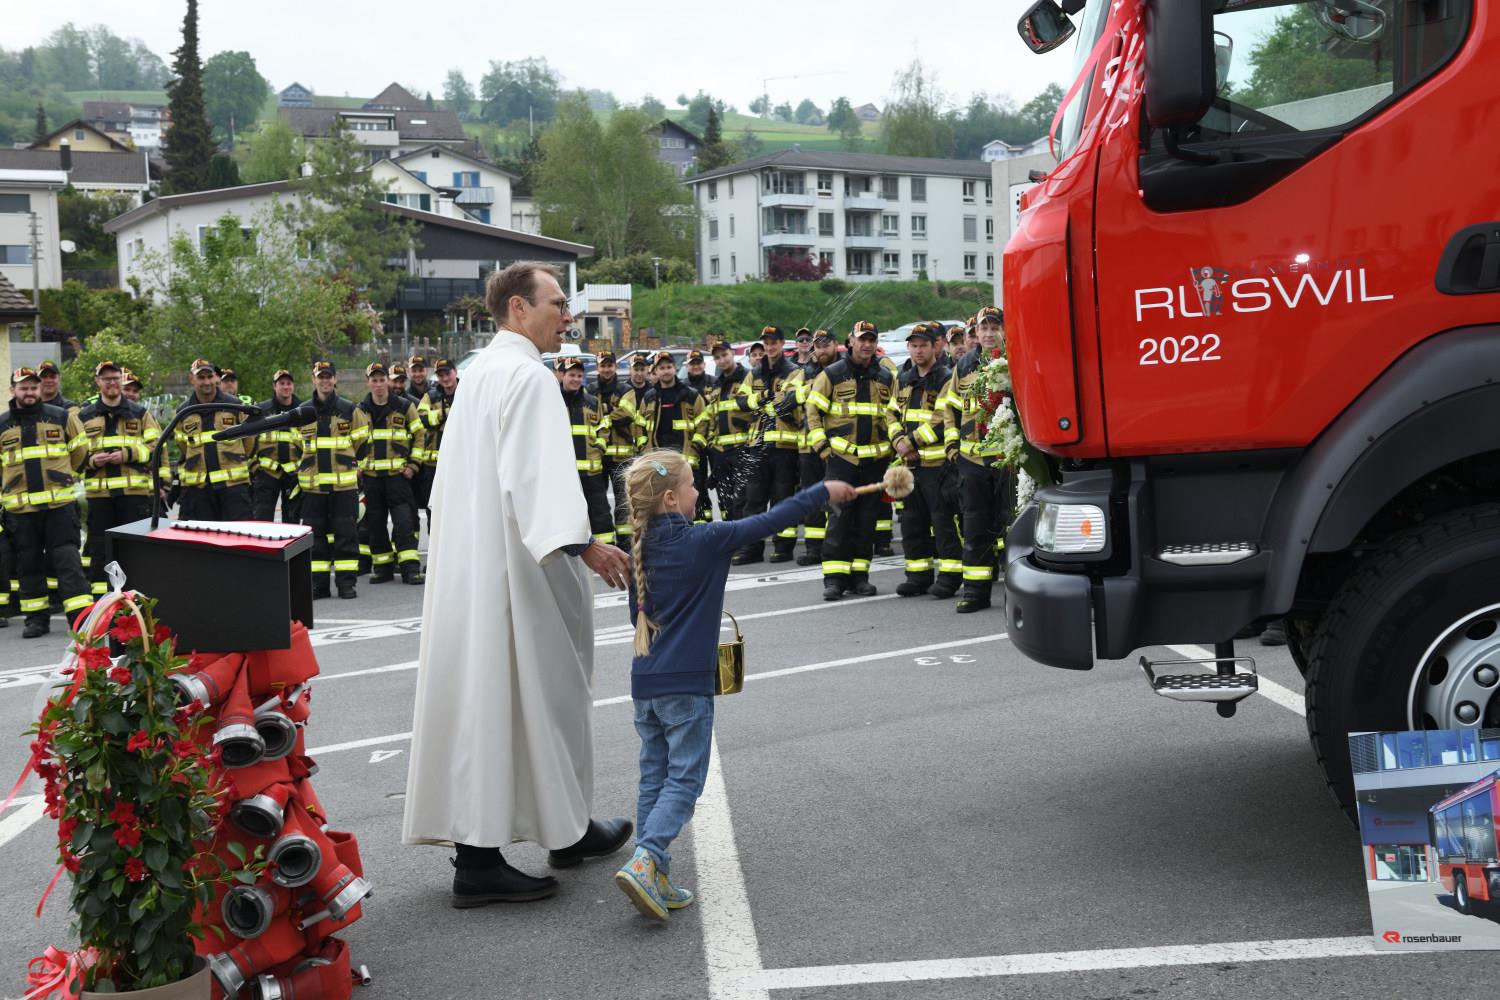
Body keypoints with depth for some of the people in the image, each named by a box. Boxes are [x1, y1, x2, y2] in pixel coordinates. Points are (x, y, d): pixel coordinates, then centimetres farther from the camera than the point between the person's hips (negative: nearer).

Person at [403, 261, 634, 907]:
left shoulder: (479, 371, 16)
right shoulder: (526, 374, -13)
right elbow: (535, 473, -25)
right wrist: (583, 544, -29)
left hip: (468, 562, 9)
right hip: (517, 565, -9)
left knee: (481, 693, 7)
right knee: (537, 690, 3)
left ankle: (477, 853, 9)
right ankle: (565, 829, 18)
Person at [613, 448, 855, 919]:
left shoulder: (641, 549, 6)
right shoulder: (705, 540, -12)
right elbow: (768, 522, -4)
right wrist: (824, 492, 6)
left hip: (645, 682, 6)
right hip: (686, 684, -6)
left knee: (654, 777, 11)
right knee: (683, 779, -2)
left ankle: (654, 880, 10)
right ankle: (643, 862, -17)